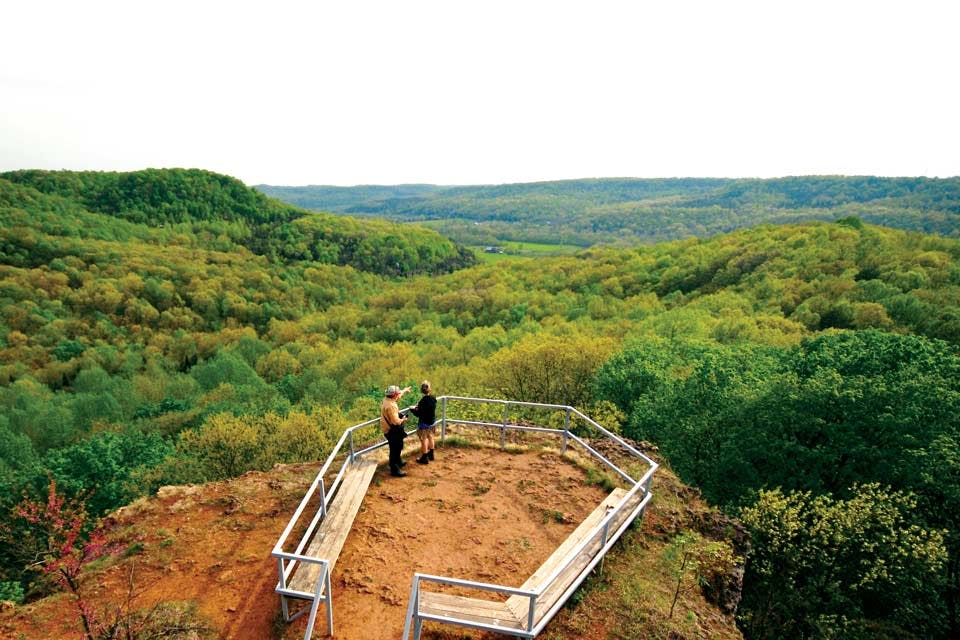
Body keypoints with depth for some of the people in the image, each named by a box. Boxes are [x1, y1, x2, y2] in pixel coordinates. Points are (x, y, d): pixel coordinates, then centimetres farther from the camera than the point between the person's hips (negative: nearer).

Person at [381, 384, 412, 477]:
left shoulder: (387, 399, -1)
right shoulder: (390, 406, -31)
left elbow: (398, 395, 21)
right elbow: (396, 421, -31)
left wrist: (404, 390, 36)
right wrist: (403, 420, -12)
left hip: (389, 429, 10)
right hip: (391, 431, -10)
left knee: (398, 446, 27)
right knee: (395, 449, 1)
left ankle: (398, 461, 46)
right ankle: (394, 470, 11)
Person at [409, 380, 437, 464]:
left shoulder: (423, 401, -28)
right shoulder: (433, 398, -7)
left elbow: (418, 414, -22)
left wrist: (412, 409, -5)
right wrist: (419, 406, 11)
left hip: (424, 423, -7)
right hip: (432, 422, 7)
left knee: (423, 440, 9)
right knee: (430, 438, 23)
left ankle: (424, 458, 22)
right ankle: (431, 454, 39)